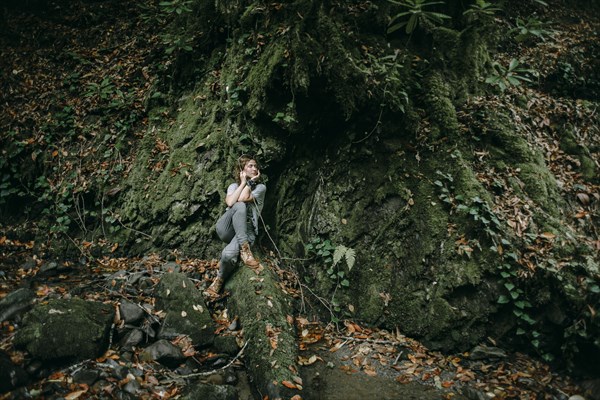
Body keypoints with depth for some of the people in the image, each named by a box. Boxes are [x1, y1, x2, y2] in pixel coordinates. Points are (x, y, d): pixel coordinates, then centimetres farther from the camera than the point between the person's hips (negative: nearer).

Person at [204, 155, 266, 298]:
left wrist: (251, 181, 1)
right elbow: (230, 202, -9)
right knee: (239, 206, -33)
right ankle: (244, 248, -31)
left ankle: (219, 281, -6)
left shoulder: (261, 187, 10)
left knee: (228, 254, -35)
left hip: (247, 230, -2)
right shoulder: (233, 186, 17)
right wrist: (243, 182, -1)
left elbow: (243, 198, -11)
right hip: (227, 229, 2)